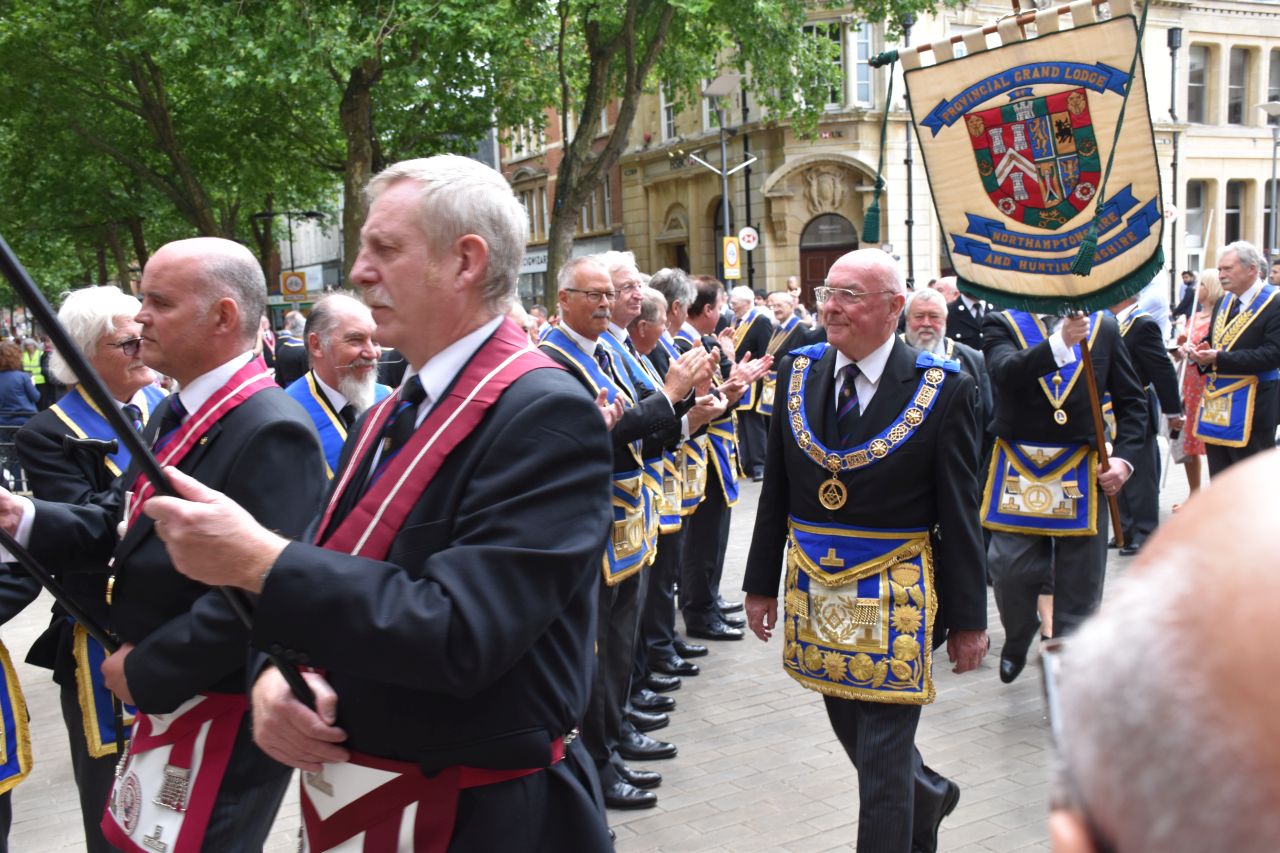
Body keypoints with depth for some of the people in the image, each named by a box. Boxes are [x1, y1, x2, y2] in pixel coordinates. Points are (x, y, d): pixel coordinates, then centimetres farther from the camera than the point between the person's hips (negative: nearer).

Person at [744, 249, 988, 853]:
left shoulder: (943, 389, -11)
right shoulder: (798, 371, 2)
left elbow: (960, 514, -7)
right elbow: (776, 488, 7)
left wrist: (968, 618, -5)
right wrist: (761, 583, 8)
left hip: (894, 593, -5)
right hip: (813, 586, 5)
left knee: (882, 755, 2)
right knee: (851, 729, 21)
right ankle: (928, 795, 49)